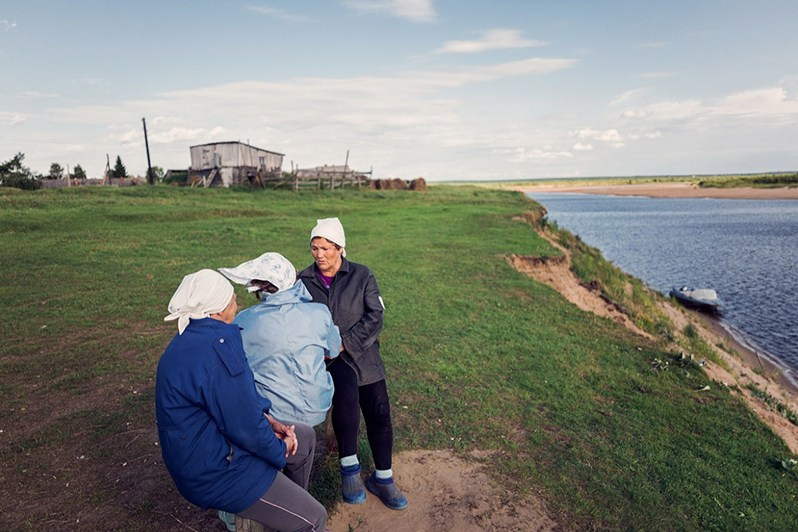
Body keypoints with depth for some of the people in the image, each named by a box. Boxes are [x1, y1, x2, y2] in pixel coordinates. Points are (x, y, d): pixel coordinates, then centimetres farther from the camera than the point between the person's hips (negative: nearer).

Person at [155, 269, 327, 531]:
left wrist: (268, 420, -2)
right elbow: (245, 425, -27)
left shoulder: (193, 337, 2)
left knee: (305, 437, 21)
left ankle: (291, 503, 38)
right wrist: (279, 450, -8)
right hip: (215, 471, -10)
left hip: (207, 448, 10)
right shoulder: (215, 348, -31)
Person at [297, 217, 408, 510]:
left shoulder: (362, 275, 0)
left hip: (362, 354, 1)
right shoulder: (303, 280, 4)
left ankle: (382, 479, 21)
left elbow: (375, 316, -7)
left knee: (379, 414, -2)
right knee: (346, 391, -32)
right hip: (325, 357, -1)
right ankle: (349, 468, -14)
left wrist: (344, 342, -16)